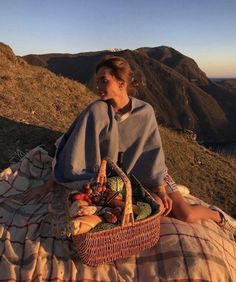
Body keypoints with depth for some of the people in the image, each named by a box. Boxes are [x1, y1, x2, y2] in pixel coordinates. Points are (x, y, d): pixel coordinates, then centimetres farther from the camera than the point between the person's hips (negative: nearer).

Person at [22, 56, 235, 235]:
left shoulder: (145, 111, -16)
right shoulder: (96, 112, -21)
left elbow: (153, 152, -8)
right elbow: (72, 155, -18)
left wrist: (161, 190, -13)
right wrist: (46, 188, -15)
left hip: (148, 173, 1)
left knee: (186, 215, -11)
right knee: (160, 208, -23)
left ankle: (216, 214, 24)